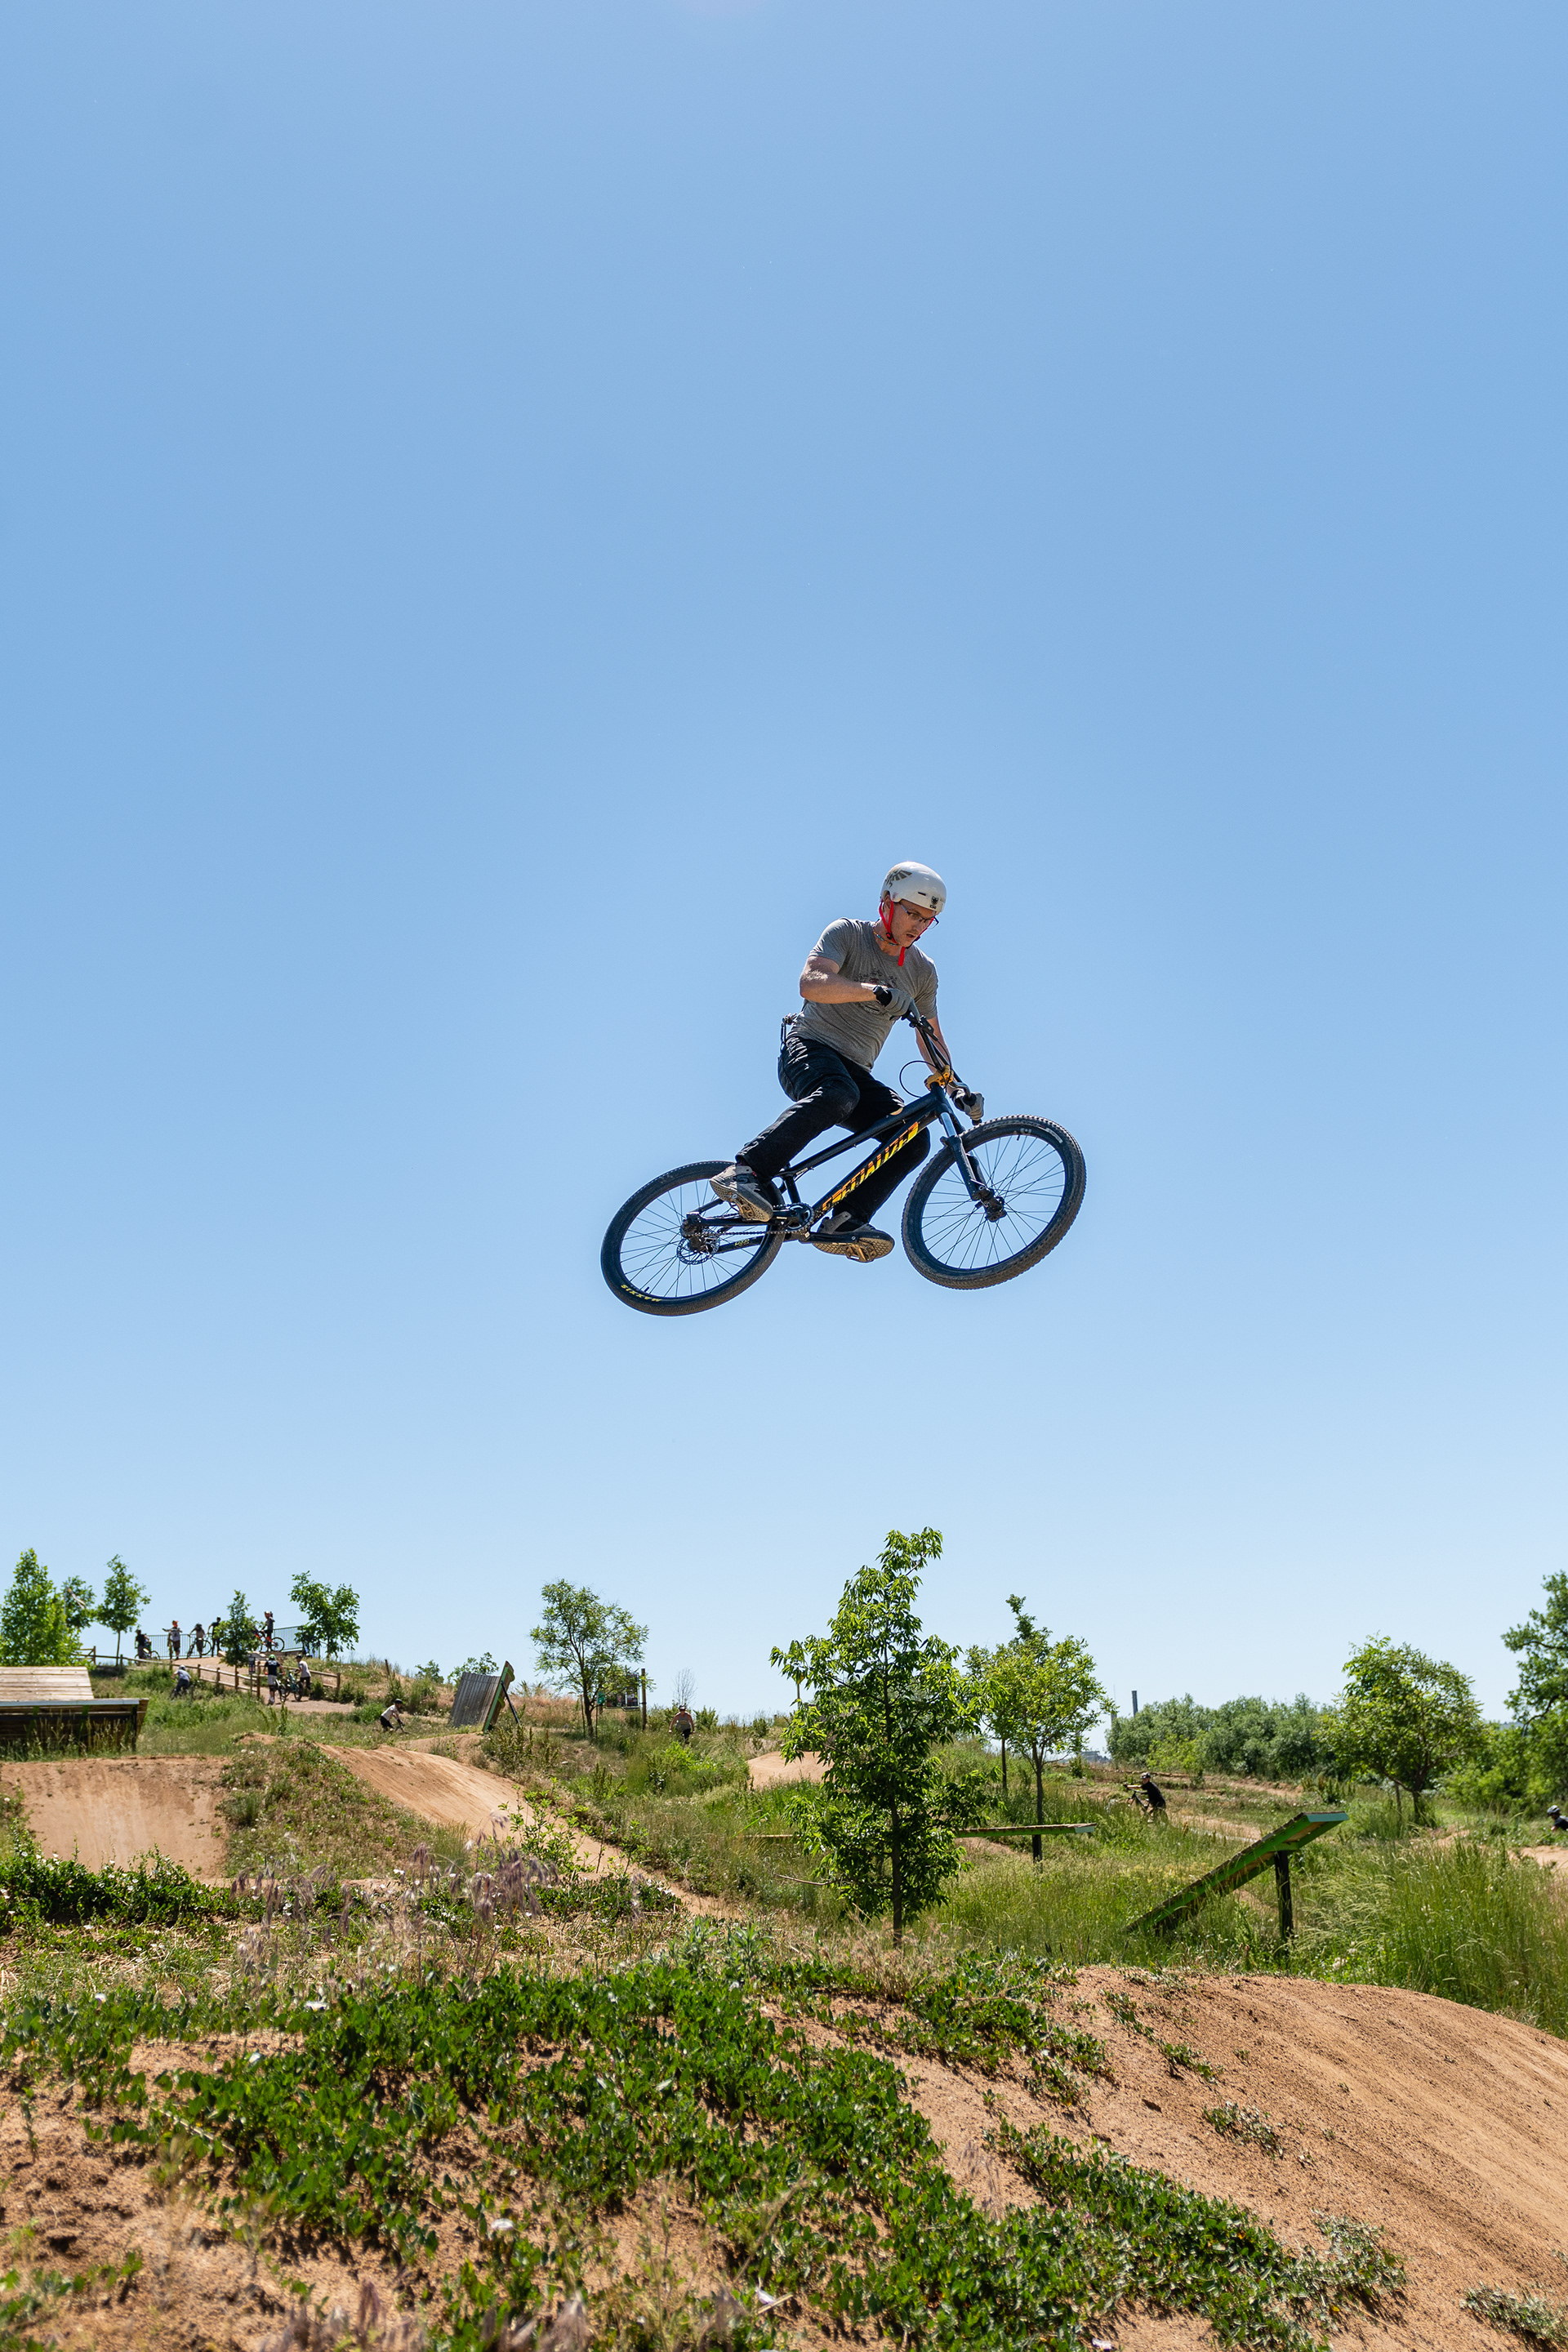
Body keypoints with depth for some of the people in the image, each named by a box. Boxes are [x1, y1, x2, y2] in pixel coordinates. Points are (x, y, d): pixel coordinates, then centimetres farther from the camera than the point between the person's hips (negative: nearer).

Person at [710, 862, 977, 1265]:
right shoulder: (847, 933, -5)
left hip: (856, 1070, 6)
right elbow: (811, 982, -24)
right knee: (837, 1094, -41)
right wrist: (876, 991, -37)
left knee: (915, 1138, -18)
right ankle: (745, 1170, -39)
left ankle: (846, 1223, -25)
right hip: (809, 1048, -6)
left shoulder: (923, 970, 10)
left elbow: (931, 1040, 18)